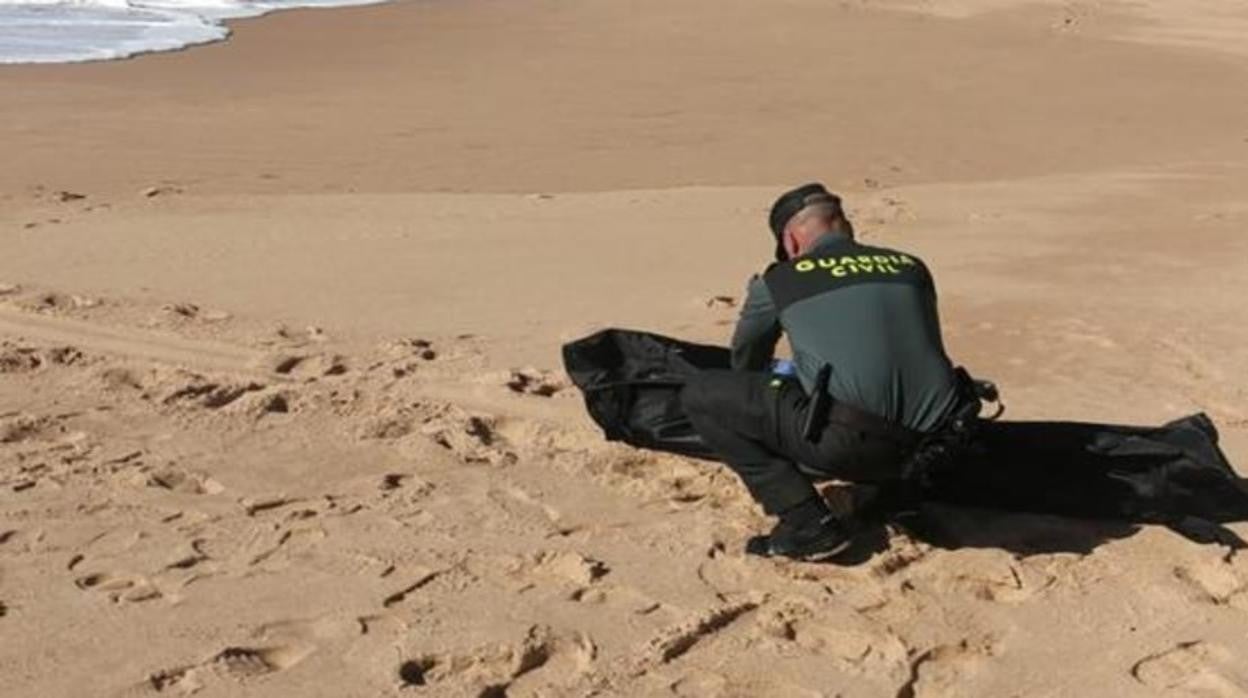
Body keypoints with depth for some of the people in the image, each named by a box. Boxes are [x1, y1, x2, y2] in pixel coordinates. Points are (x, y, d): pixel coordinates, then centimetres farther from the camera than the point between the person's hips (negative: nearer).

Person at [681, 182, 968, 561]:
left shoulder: (778, 281, 10)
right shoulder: (911, 266, 19)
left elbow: (745, 362, 28)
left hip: (851, 441, -6)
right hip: (932, 448, 7)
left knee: (701, 395, 8)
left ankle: (807, 523, 3)